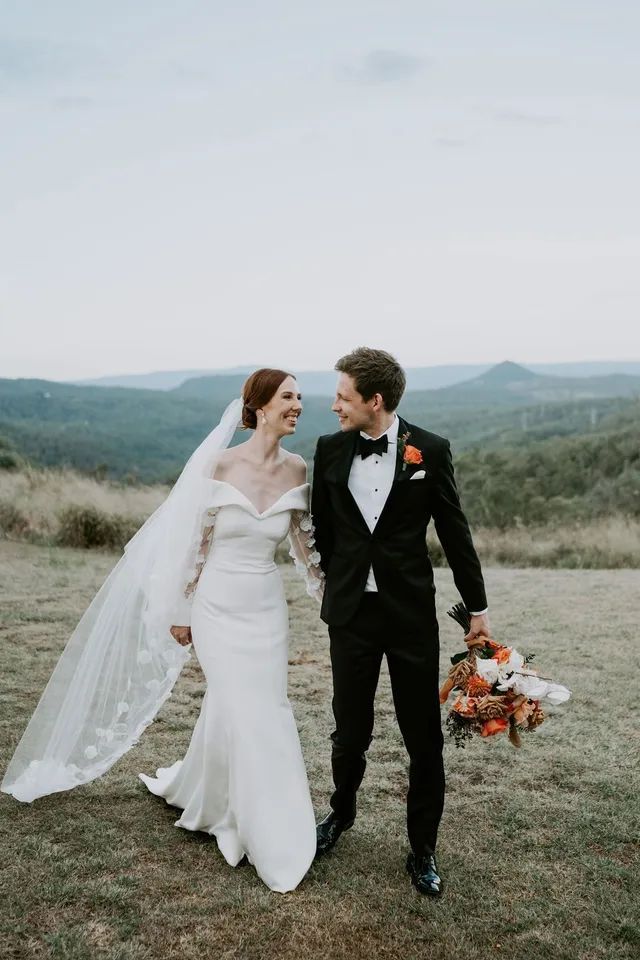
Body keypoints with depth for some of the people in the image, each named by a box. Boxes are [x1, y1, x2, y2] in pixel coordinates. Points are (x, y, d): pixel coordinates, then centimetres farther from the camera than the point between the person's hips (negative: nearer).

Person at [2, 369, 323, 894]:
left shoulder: (296, 469, -2)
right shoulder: (220, 464, -12)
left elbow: (305, 541, 8)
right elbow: (195, 541, -6)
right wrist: (181, 613, -1)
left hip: (266, 609, 4)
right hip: (218, 607, -3)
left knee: (229, 711, 11)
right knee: (249, 716, -1)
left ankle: (190, 789, 41)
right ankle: (268, 841, 19)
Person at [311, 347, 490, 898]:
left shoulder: (430, 450, -7)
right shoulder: (330, 450, 0)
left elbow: (454, 532, -2)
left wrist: (478, 609, 2)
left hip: (412, 611, -2)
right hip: (350, 611, 2)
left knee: (424, 737, 7)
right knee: (350, 729, 13)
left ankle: (423, 849, 26)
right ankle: (342, 813, 42)